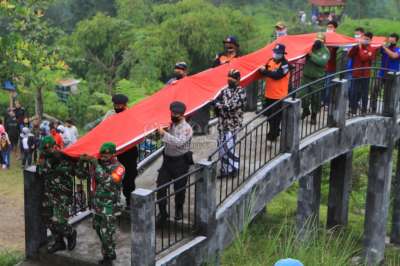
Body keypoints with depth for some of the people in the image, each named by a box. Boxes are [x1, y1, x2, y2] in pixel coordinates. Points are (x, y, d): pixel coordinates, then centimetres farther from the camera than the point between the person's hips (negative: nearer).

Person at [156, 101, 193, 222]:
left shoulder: (187, 128, -15)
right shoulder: (170, 124, 6)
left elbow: (179, 142, -32)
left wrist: (164, 134, -37)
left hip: (180, 161, -5)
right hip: (167, 159, 6)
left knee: (179, 188, 7)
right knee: (161, 186, 0)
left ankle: (179, 210, 31)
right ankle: (162, 212, 11)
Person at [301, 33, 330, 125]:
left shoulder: (325, 51, -6)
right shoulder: (311, 47, 6)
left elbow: (322, 62, -23)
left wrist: (312, 55, -26)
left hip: (317, 78, -3)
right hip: (306, 75, 3)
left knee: (315, 97, 4)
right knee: (304, 95, 3)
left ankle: (313, 116, 19)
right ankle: (305, 110, 30)